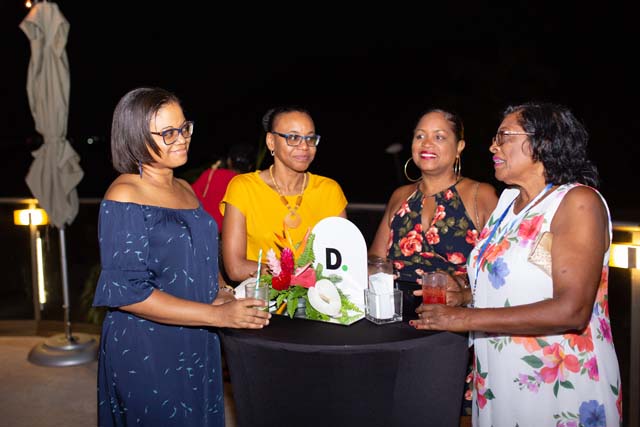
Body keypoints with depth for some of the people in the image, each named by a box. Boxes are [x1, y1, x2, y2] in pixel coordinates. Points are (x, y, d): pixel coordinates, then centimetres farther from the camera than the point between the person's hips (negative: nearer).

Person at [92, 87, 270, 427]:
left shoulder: (185, 190, 8)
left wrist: (218, 297, -3)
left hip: (197, 345, 7)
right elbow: (128, 292, -21)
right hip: (146, 353, -7)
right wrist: (218, 316, -23)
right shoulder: (124, 198, -15)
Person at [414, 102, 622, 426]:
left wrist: (467, 318, -23)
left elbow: (571, 311, -24)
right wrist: (464, 297, 2)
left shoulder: (578, 201, -14)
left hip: (559, 389, -7)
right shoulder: (508, 199, 9)